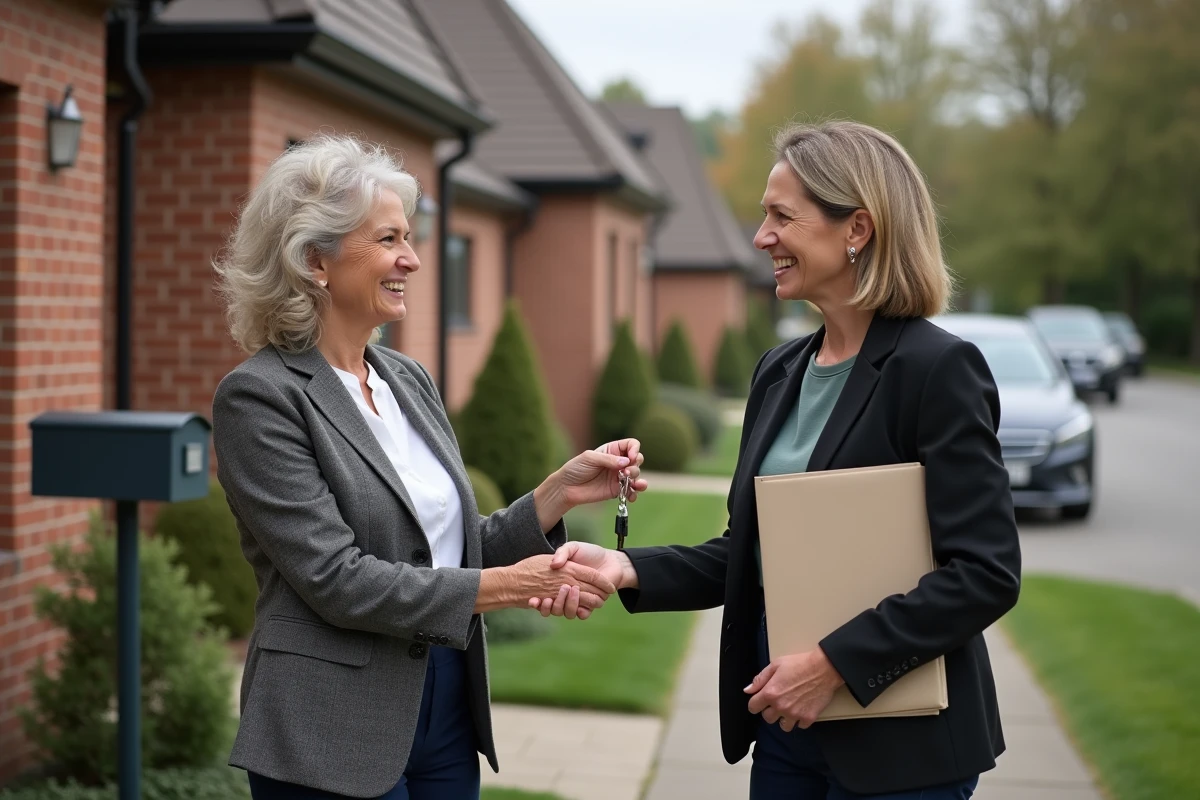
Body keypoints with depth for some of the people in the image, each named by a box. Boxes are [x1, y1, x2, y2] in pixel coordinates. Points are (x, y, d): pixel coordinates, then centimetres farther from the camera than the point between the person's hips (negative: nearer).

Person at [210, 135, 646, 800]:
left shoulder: (409, 380, 10)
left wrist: (559, 493, -1)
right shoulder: (260, 396, -11)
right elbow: (336, 579, -18)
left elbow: (455, 551, 12)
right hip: (336, 743, -6)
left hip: (448, 715, 7)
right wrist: (508, 586, -17)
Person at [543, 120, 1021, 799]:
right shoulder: (780, 372, 8)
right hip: (785, 718, 7)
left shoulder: (937, 368, -14)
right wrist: (628, 568, -4)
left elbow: (987, 573, -19)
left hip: (898, 743, -7)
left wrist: (834, 663, -21)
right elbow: (751, 552, 12)